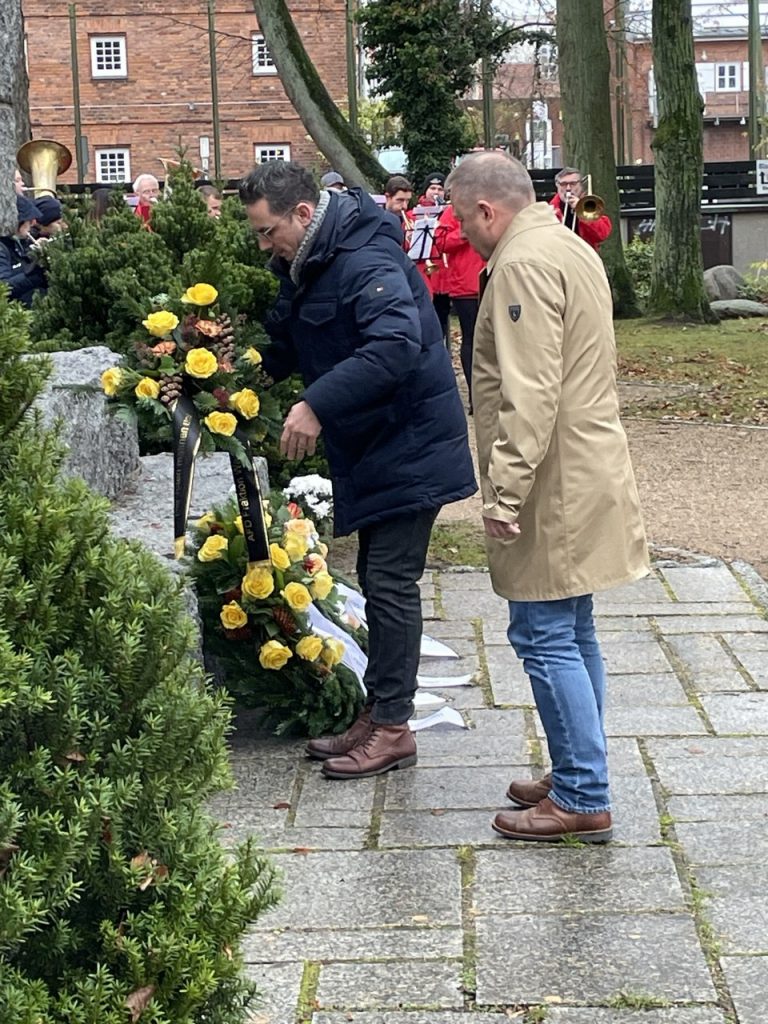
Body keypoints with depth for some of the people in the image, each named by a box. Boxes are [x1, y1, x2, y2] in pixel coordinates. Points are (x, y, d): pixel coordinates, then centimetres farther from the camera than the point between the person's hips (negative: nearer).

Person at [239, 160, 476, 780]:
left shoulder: (367, 262, -23)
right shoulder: (304, 268, 10)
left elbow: (397, 345, -37)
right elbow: (282, 346, 21)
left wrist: (318, 405, -39)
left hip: (409, 445, -10)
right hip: (370, 446, 10)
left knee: (391, 583, -6)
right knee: (378, 580, 14)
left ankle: (392, 728, 4)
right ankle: (378, 715, 23)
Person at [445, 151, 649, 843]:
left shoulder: (523, 265, -17)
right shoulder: (570, 249, 16)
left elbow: (529, 397, -25)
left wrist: (505, 492, -24)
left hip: (554, 487, -10)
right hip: (587, 476, 10)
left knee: (545, 638, -4)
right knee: (573, 635, 16)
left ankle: (584, 799, 3)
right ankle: (577, 779, 25)